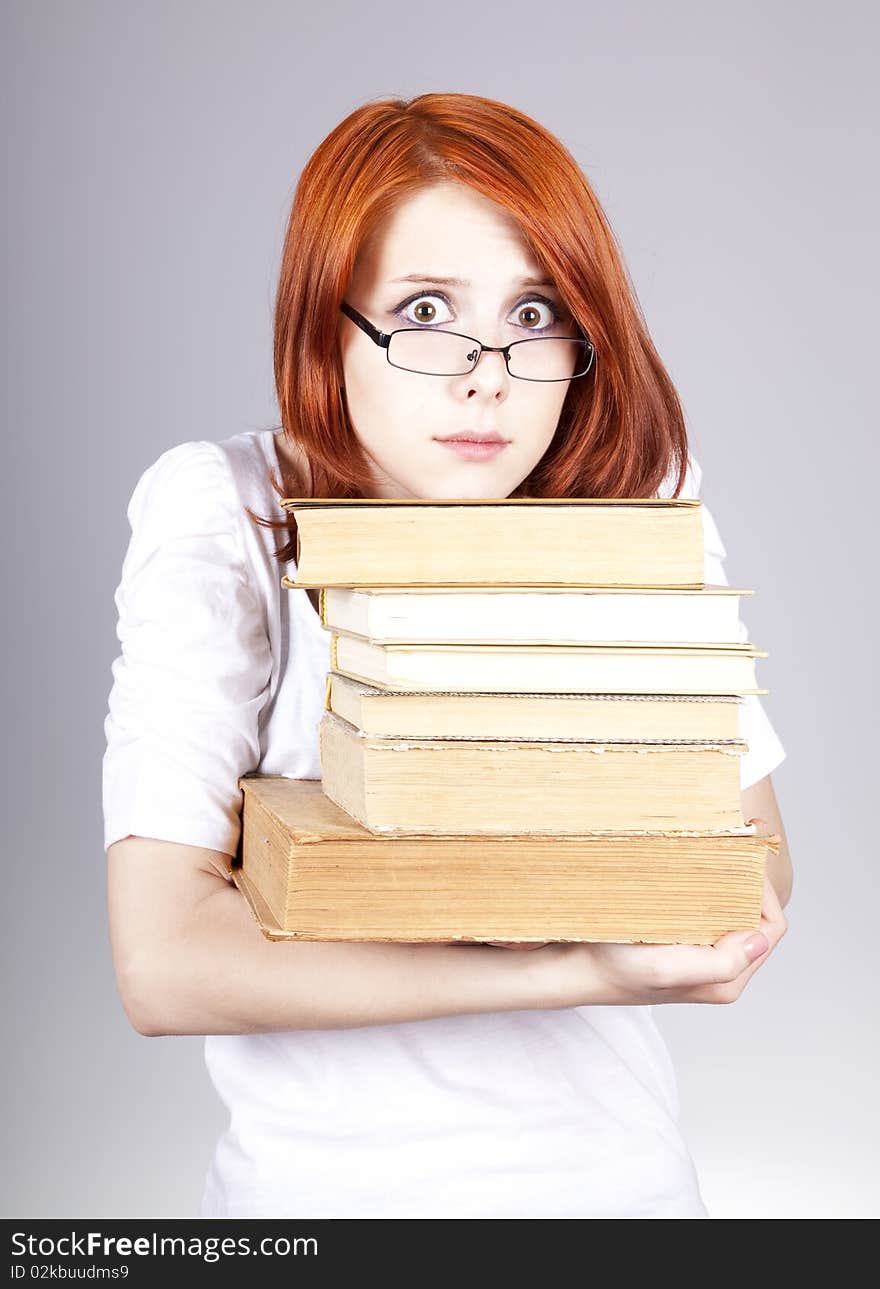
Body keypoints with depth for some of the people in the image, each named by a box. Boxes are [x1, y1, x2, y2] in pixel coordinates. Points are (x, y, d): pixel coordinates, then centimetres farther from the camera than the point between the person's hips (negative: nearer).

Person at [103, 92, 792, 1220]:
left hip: (611, 1166, 3)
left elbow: (758, 857, 0)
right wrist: (573, 970, -31)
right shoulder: (219, 515, -18)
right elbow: (163, 960, -27)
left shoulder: (647, 505, -9)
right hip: (320, 1177, -2)